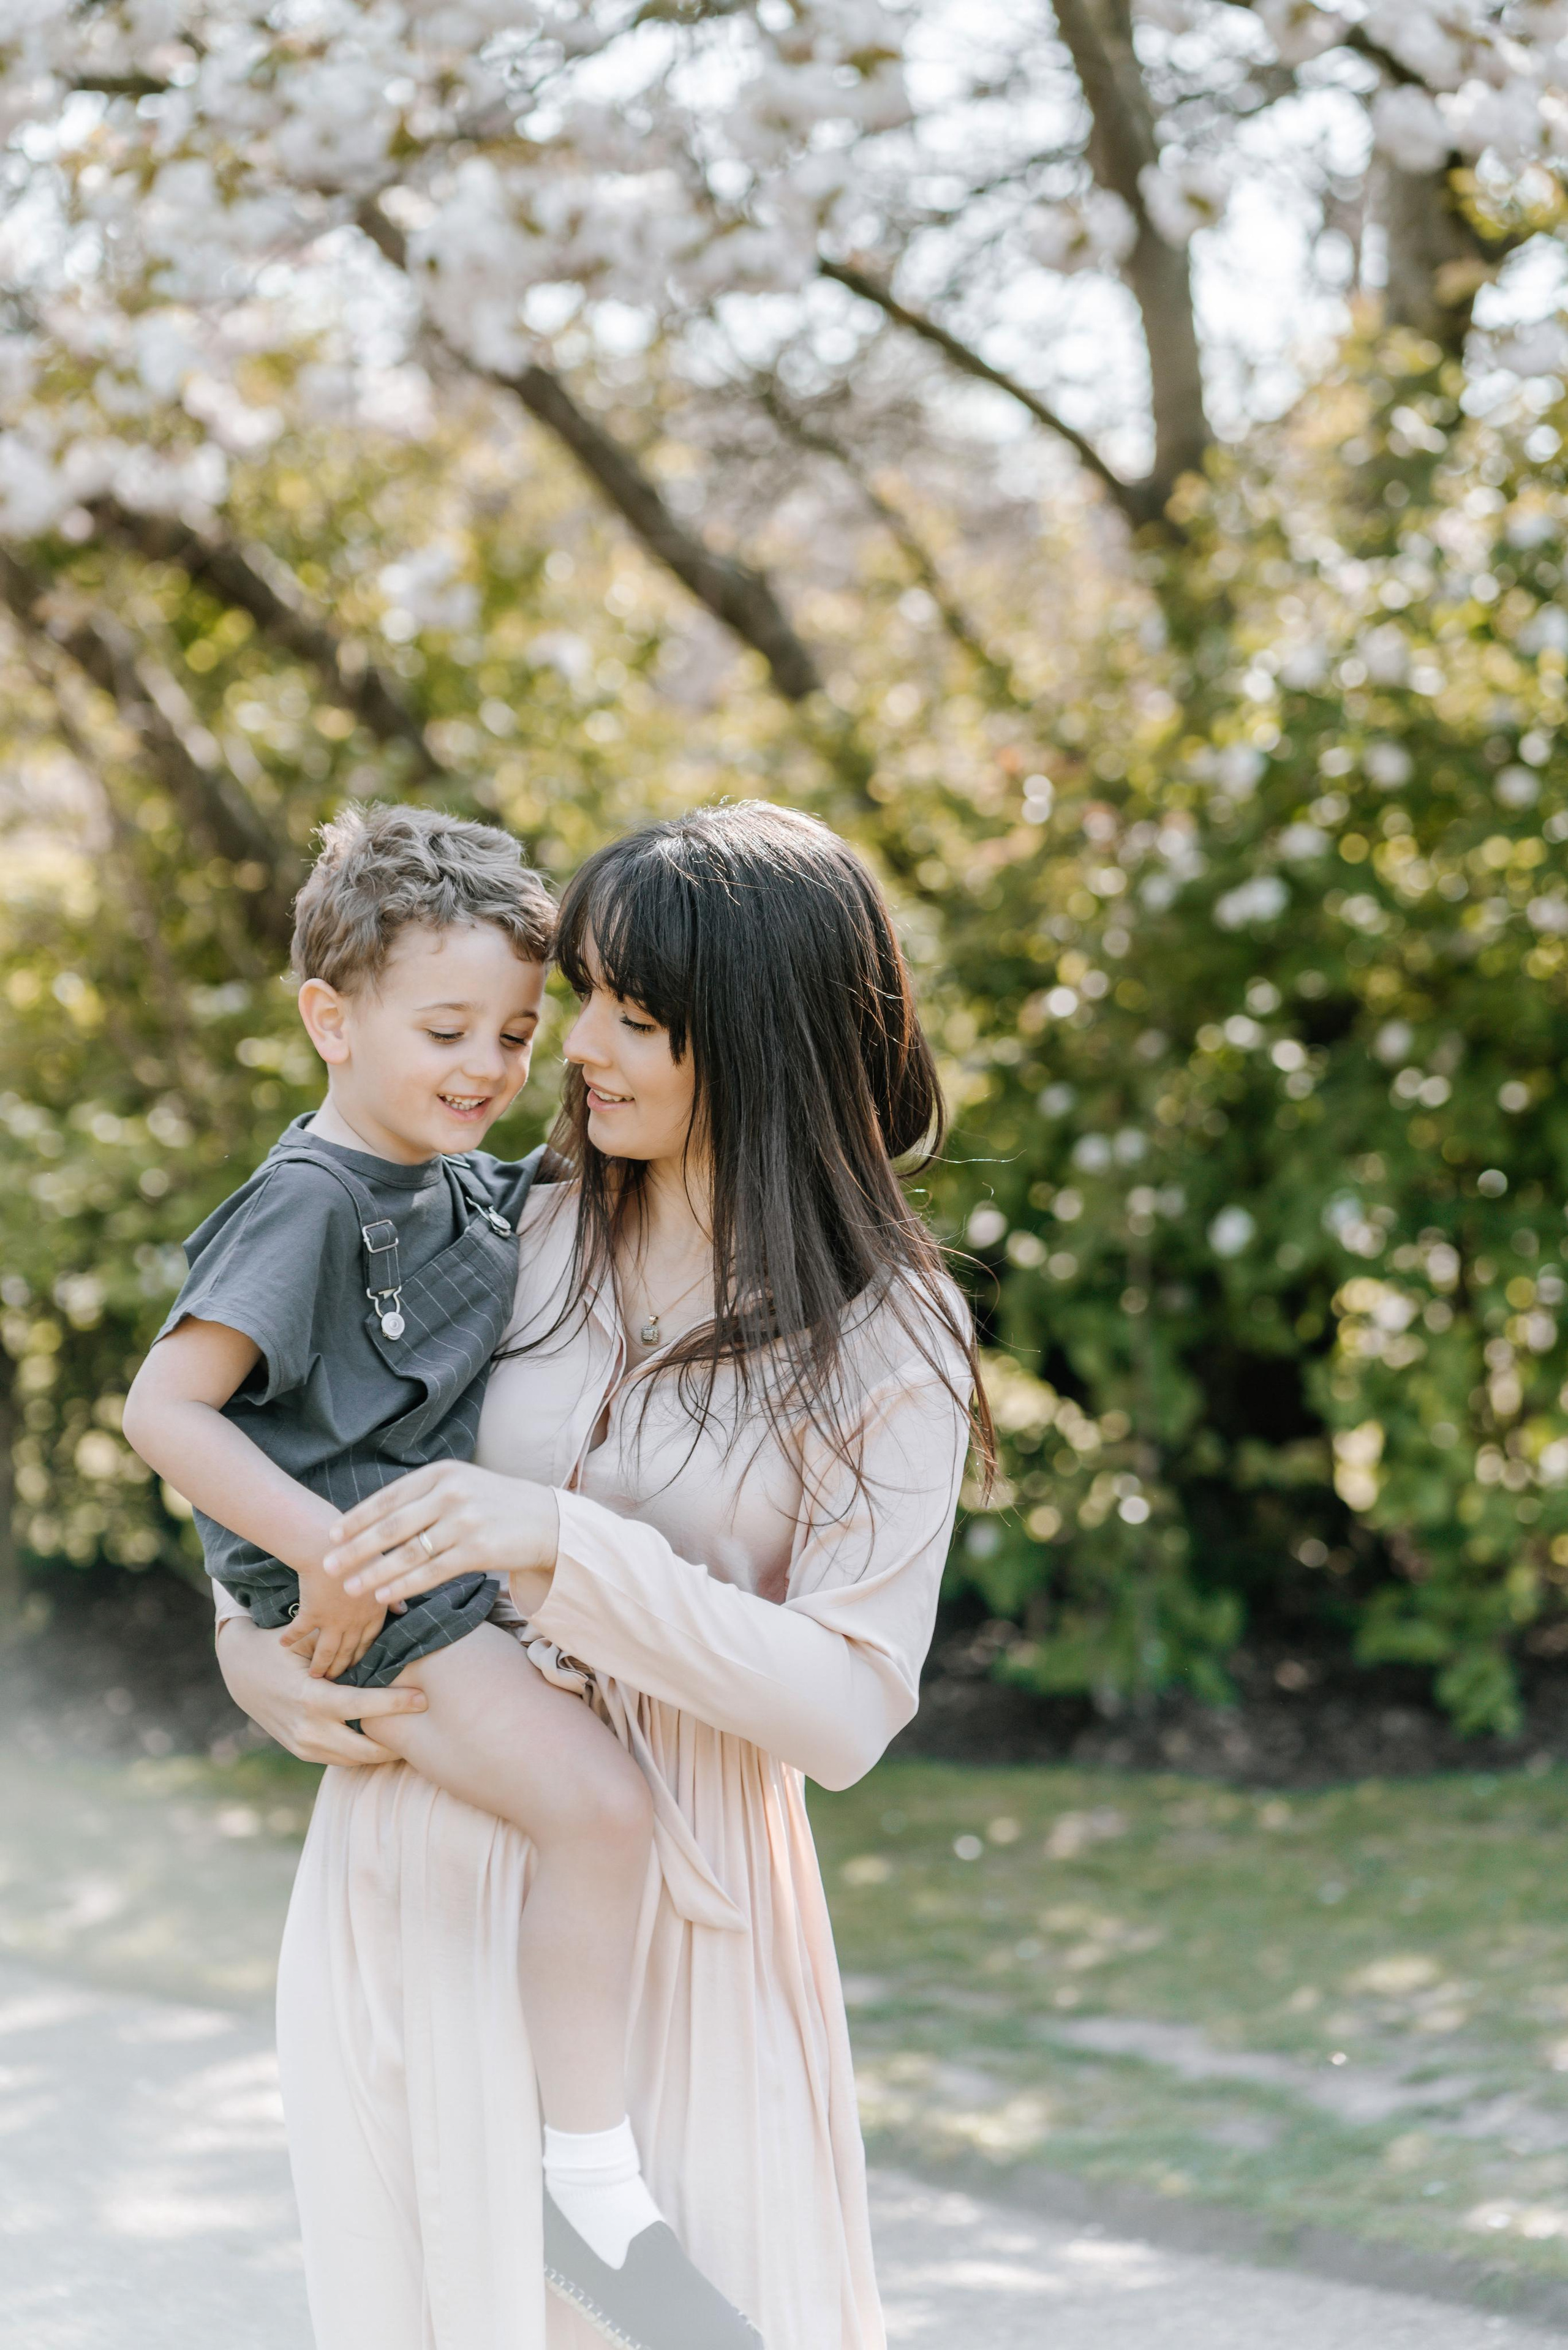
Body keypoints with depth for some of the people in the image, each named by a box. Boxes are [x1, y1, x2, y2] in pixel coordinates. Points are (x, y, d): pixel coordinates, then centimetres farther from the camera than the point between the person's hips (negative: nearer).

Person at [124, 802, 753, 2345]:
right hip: (361, 1600, -10)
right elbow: (163, 1410, -21)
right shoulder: (310, 1204, -15)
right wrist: (334, 1556, -24)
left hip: (473, 1565, 10)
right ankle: (590, 2180, -17)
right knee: (595, 1804, -26)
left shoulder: (475, 1189, 10)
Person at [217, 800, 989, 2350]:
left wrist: (565, 1548, -21)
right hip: (417, 1868, 3)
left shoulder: (887, 1344, -5)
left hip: (667, 1901, -3)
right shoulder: (513, 1242, 4)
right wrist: (259, 1650, -3)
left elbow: (845, 1709, -13)